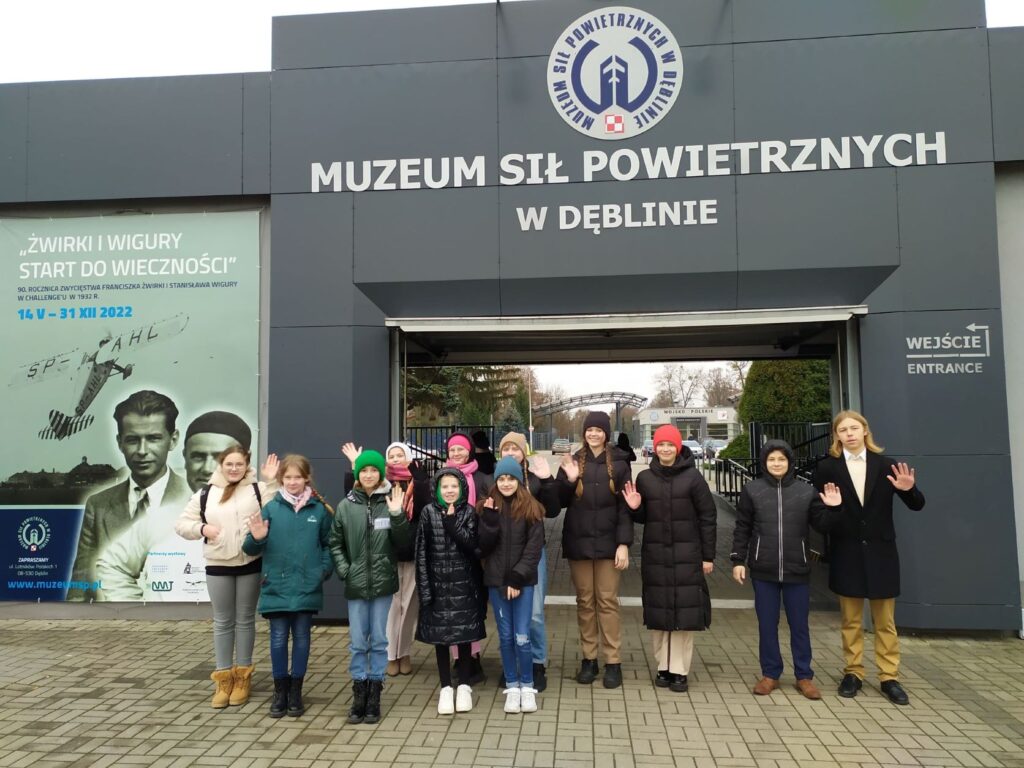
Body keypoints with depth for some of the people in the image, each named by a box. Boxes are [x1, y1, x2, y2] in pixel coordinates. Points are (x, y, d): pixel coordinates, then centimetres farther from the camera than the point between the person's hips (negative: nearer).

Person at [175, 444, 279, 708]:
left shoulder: (257, 489, -1)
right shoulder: (205, 494, 6)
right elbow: (181, 524, 9)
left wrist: (272, 482, -20)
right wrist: (202, 528, -10)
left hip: (250, 564, -2)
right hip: (217, 566, 2)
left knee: (245, 620, 10)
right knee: (223, 621, 10)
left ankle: (242, 676, 22)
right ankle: (224, 678, 21)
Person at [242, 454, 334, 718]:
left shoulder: (319, 509, 1)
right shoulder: (270, 508, -2)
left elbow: (329, 544, 9)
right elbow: (251, 549, -1)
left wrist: (325, 568, -6)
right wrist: (257, 538, -22)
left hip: (307, 587, 0)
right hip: (276, 586, 0)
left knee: (301, 637, 10)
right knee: (278, 639, 8)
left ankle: (296, 692, 24)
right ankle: (280, 691, 23)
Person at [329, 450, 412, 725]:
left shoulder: (390, 502, -3)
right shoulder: (346, 505, 1)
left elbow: (403, 543, -5)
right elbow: (335, 543, 7)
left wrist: (397, 515, -18)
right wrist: (344, 570, -5)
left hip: (383, 582, -1)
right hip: (356, 584, 1)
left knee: (379, 640, 8)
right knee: (358, 642, 8)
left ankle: (374, 693, 19)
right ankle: (359, 693, 20)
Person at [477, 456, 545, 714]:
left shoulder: (531, 508, -1)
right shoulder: (487, 508, 5)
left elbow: (534, 547, -6)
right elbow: (483, 546, -3)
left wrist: (517, 578, -12)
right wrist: (490, 520, -17)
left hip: (523, 581, -2)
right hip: (496, 580, 2)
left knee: (522, 637, -4)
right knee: (505, 636, 8)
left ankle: (527, 686, 14)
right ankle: (512, 686, 21)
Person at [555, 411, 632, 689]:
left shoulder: (619, 463, -1)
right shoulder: (573, 462, 5)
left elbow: (625, 506, -3)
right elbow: (561, 502, 4)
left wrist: (624, 543, -10)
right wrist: (569, 480, -14)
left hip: (607, 543, -2)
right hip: (578, 542, 2)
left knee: (608, 601, 3)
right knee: (585, 601, 9)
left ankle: (613, 662, 12)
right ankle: (588, 659, 19)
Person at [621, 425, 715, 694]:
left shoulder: (693, 477, -4)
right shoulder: (645, 478, 5)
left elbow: (708, 518, -2)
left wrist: (708, 556, -4)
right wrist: (635, 508, -10)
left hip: (687, 554, -2)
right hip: (655, 555, 3)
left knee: (685, 611, -1)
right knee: (658, 611, 6)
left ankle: (680, 670, 8)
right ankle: (664, 666, 18)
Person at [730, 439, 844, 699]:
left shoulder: (806, 491, 1)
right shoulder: (752, 490, -1)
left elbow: (822, 526, 4)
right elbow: (742, 529, 2)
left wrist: (833, 509, -13)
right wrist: (738, 560, -2)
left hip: (797, 570, 0)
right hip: (763, 570, 0)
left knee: (799, 625, 10)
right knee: (767, 625, 9)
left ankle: (804, 676, 23)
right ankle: (770, 674, 23)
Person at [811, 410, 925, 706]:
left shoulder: (885, 465, 0)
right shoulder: (827, 467, -3)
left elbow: (917, 505, 1)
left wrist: (909, 489, -20)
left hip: (880, 552, 1)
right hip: (846, 553, -1)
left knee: (885, 621, 9)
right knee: (851, 620, 10)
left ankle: (889, 677, 19)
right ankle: (853, 673, 22)